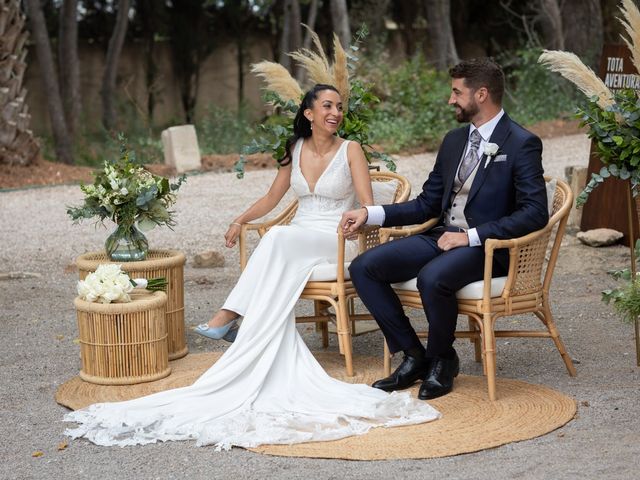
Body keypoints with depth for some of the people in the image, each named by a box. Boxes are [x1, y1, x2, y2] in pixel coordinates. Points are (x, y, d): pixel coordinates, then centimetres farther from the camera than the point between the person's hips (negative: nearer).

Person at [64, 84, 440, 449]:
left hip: (335, 241, -4)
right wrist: (240, 220, 5)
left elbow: (368, 205, -7)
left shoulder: (351, 150, 0)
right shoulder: (296, 150, 14)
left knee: (279, 237, -36)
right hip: (297, 239, 4)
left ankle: (234, 311, -32)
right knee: (275, 295, -31)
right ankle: (283, 384, -41)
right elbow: (271, 200, 20)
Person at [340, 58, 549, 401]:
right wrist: (370, 214, 7)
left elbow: (535, 212, -17)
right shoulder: (454, 141, 15)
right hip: (442, 237, 8)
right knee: (363, 268, -9)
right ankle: (413, 355, -1)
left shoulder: (522, 144, -8)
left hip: (486, 246, -8)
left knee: (432, 278, -37)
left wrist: (471, 236, -21)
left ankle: (441, 359, -7)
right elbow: (427, 204, 18)